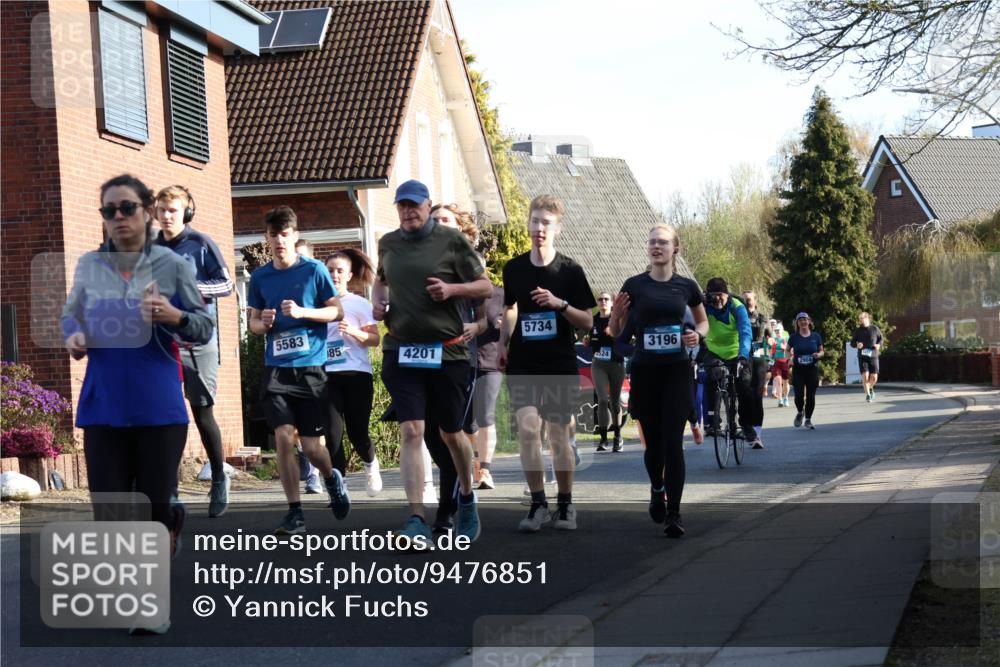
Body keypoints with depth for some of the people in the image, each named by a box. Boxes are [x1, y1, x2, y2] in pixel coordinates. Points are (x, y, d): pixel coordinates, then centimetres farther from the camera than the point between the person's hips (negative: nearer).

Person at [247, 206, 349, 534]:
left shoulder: (314, 270, 0)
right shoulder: (260, 277, 8)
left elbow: (337, 312, 1)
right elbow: (253, 321, 16)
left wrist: (302, 312, -14)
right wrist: (262, 323, -8)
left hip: (311, 367, -2)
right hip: (276, 369, 2)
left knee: (311, 445, 0)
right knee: (283, 437, -12)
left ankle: (332, 479, 35)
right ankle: (294, 513, -2)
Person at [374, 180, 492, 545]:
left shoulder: (451, 241, -2)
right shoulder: (388, 243, 9)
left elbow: (485, 287, 2)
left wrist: (452, 289, -15)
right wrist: (377, 300, 8)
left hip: (446, 351, -2)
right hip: (400, 351, 2)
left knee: (451, 434, 10)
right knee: (410, 432, -11)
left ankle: (467, 498, 37)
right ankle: (417, 522, -14)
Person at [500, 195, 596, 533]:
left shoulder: (570, 271, -3)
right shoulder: (514, 268, 5)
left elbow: (587, 322, -2)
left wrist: (559, 303, -18)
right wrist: (503, 343, 9)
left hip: (560, 365, -1)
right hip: (523, 364, 1)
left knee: (559, 436, 5)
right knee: (527, 429, -14)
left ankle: (565, 504, 22)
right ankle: (538, 503, -4)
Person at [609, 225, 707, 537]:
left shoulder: (686, 286, 3)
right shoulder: (634, 285, 1)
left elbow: (703, 321, 18)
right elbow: (615, 332, 4)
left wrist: (697, 334, -5)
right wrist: (616, 314, -17)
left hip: (677, 372, -1)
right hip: (644, 371, 1)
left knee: (673, 443, -9)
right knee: (653, 443, 10)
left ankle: (673, 513, -8)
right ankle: (657, 490, 39)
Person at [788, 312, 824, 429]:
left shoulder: (816, 336, 4)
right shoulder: (794, 337, 2)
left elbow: (822, 351, 12)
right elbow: (788, 350, 13)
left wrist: (818, 355, -11)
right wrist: (790, 358, -7)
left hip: (812, 369, 1)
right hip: (798, 370, -1)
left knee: (811, 395, 1)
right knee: (799, 395, -10)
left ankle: (808, 419, 17)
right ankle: (800, 412, 22)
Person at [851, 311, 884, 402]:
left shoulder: (875, 329, 2)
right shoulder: (858, 330, 2)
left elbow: (880, 338, 15)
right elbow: (852, 342, 9)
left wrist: (879, 345, -6)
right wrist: (857, 344, -13)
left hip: (873, 356, 1)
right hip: (862, 356, -1)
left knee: (874, 377, -2)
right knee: (865, 375, -14)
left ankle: (870, 388, 31)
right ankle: (867, 394, -2)